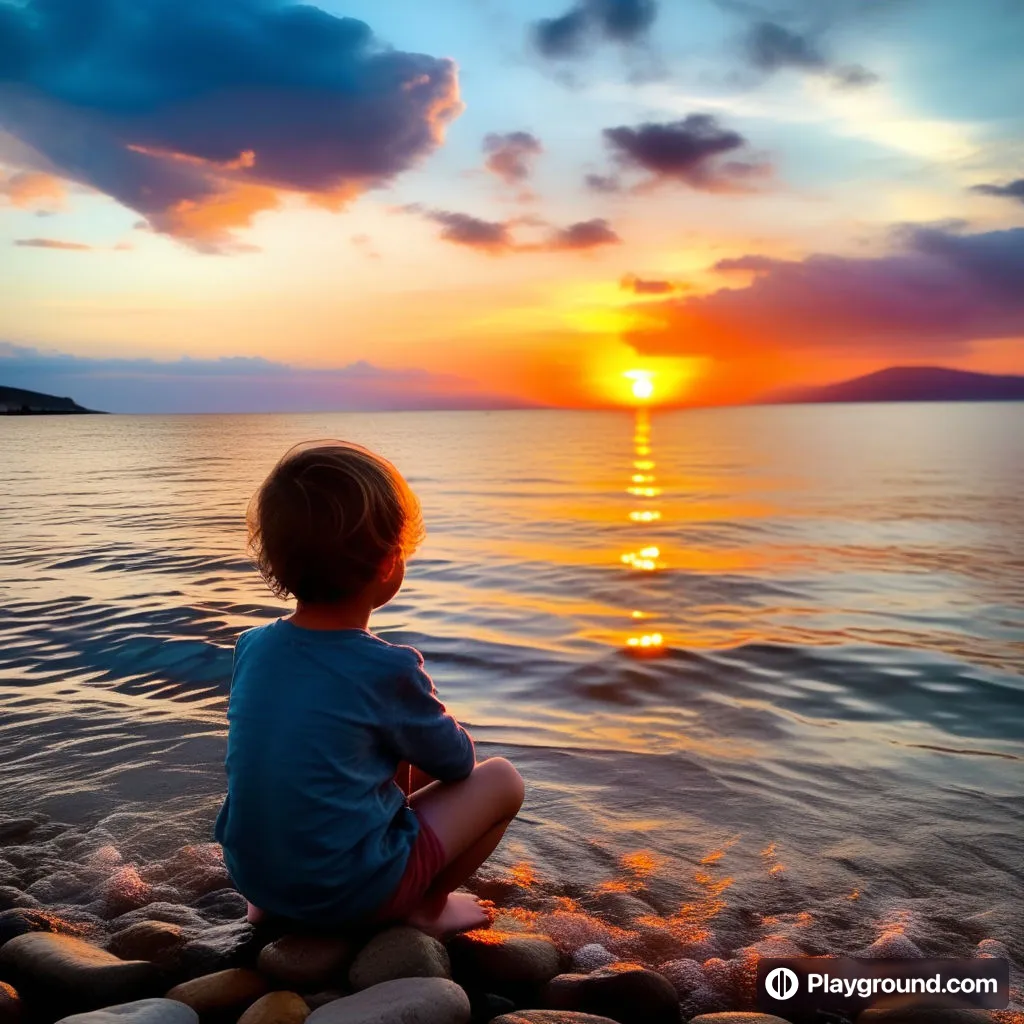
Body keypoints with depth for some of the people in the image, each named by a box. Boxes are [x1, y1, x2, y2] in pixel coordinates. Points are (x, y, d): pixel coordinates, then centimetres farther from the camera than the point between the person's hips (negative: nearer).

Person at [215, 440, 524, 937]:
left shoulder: (252, 646, -4)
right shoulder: (389, 670, -20)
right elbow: (456, 762, -3)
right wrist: (428, 719, 17)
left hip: (251, 873, 6)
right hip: (348, 891, -5)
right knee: (502, 779, 4)